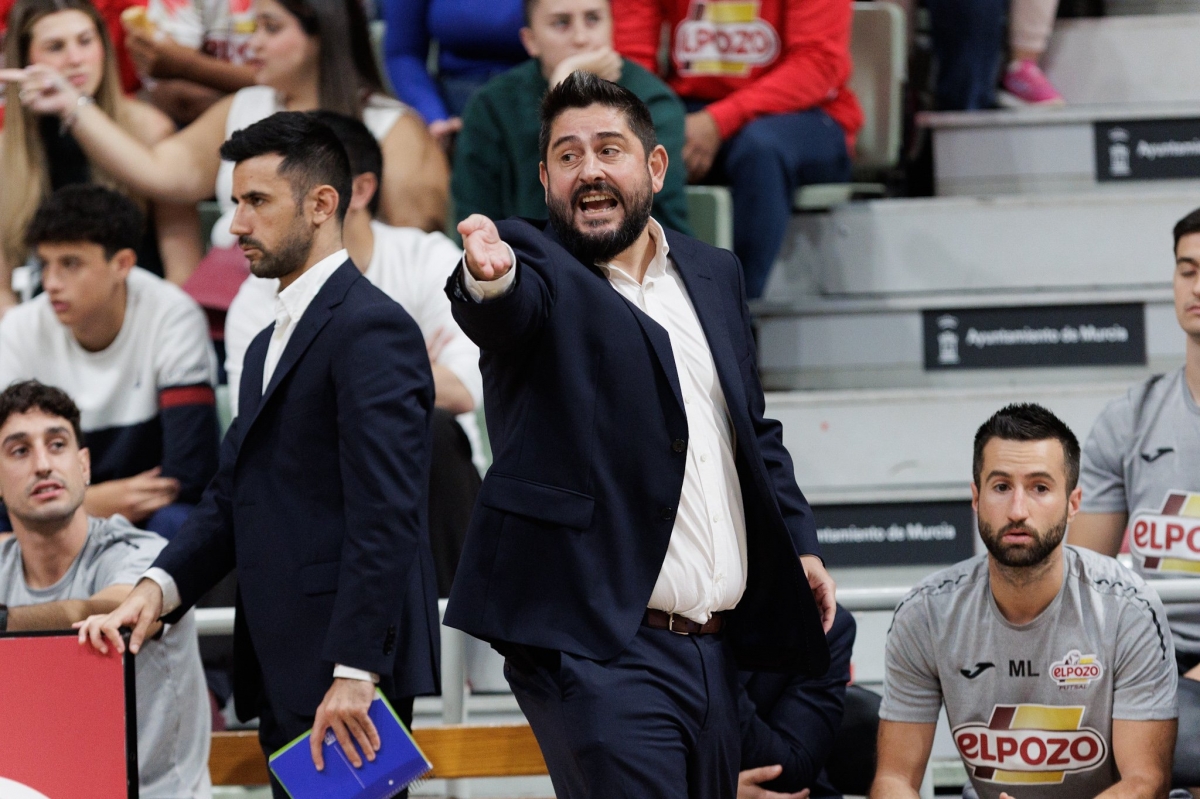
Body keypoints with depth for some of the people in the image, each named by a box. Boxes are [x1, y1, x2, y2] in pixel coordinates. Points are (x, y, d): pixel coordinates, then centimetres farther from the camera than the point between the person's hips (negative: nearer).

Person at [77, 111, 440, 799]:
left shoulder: (372, 328, -10)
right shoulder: (270, 346, 23)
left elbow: (385, 515, -18)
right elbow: (232, 499, 18)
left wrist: (355, 672, -23)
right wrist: (159, 587, 0)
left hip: (348, 670, -9)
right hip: (284, 676, 9)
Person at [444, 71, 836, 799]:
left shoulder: (713, 276, 17)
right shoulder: (538, 269, -1)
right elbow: (508, 307, -26)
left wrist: (799, 544, 15)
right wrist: (488, 278, -49)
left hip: (716, 652, 7)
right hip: (602, 650, -6)